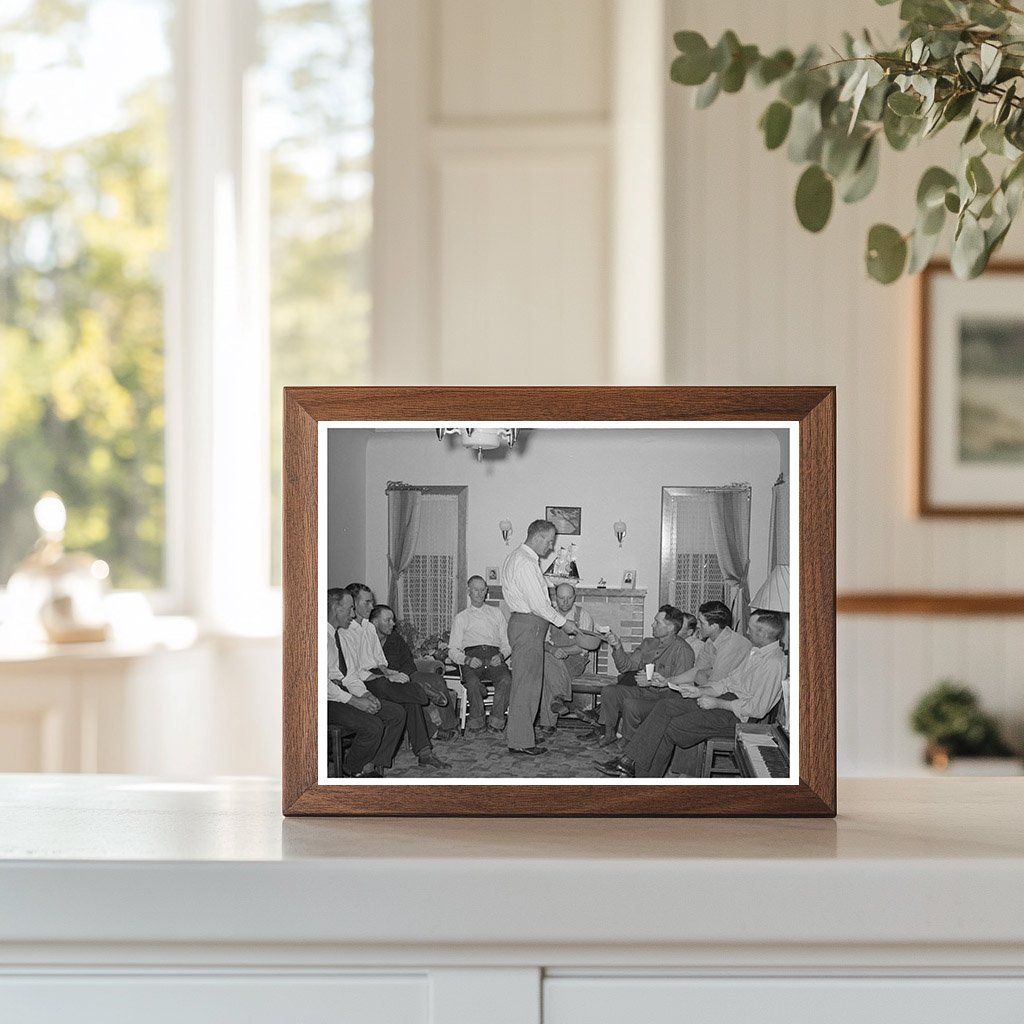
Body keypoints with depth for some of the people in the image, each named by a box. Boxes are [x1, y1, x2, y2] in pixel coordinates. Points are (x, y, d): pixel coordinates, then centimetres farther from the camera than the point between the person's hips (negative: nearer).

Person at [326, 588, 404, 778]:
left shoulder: (343, 635, 16)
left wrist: (364, 694, -4)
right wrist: (354, 701, -22)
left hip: (345, 693, 10)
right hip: (328, 700, -9)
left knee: (396, 715, -1)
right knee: (372, 726, -26)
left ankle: (371, 769, -2)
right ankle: (351, 773, -4)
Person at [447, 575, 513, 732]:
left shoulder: (496, 613, 27)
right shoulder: (461, 618, 22)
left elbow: (507, 642, 20)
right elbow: (452, 650, 13)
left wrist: (501, 655, -4)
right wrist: (467, 660, -8)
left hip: (494, 657, 1)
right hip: (472, 657, -1)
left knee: (506, 680, -34)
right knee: (473, 682, -36)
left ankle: (496, 721, -28)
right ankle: (476, 721, -19)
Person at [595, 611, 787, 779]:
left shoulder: (773, 663, -21)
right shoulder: (755, 650, 11)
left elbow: (758, 709, -23)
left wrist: (717, 703, -16)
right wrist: (701, 691, 3)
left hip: (738, 716, -10)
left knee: (669, 728, -14)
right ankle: (629, 760, -10)